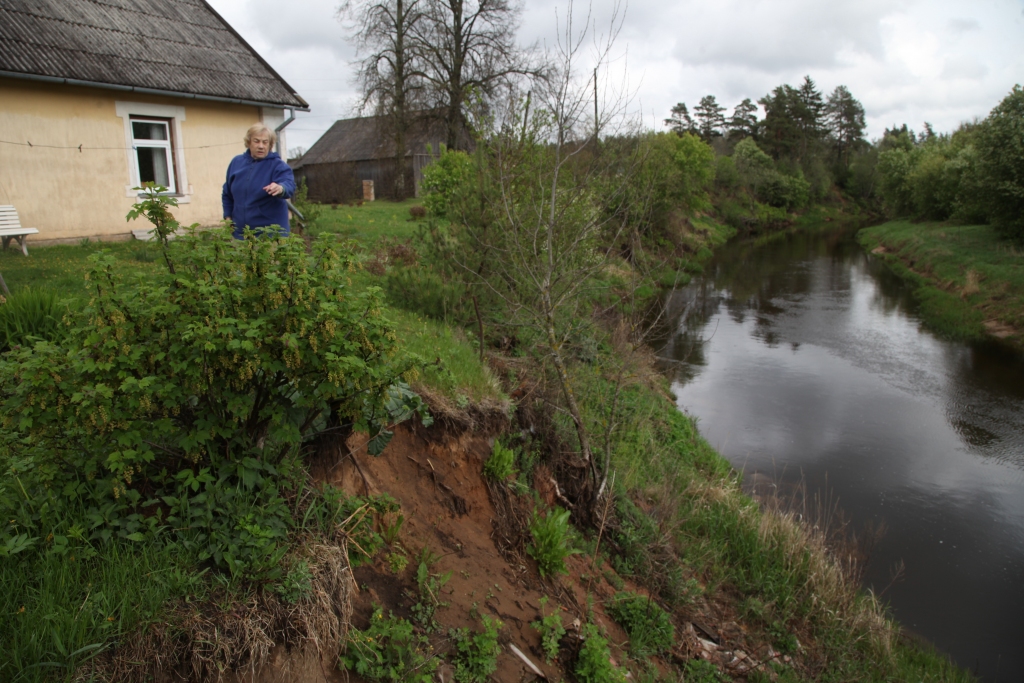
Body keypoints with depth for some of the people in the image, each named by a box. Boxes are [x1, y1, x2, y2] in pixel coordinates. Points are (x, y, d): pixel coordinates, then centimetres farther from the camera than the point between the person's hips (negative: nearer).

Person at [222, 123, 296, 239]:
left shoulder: (277, 164, -6)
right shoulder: (236, 162, 10)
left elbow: (289, 184, -26)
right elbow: (227, 194, 20)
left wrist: (281, 188, -48)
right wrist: (228, 216, 12)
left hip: (271, 231, -4)